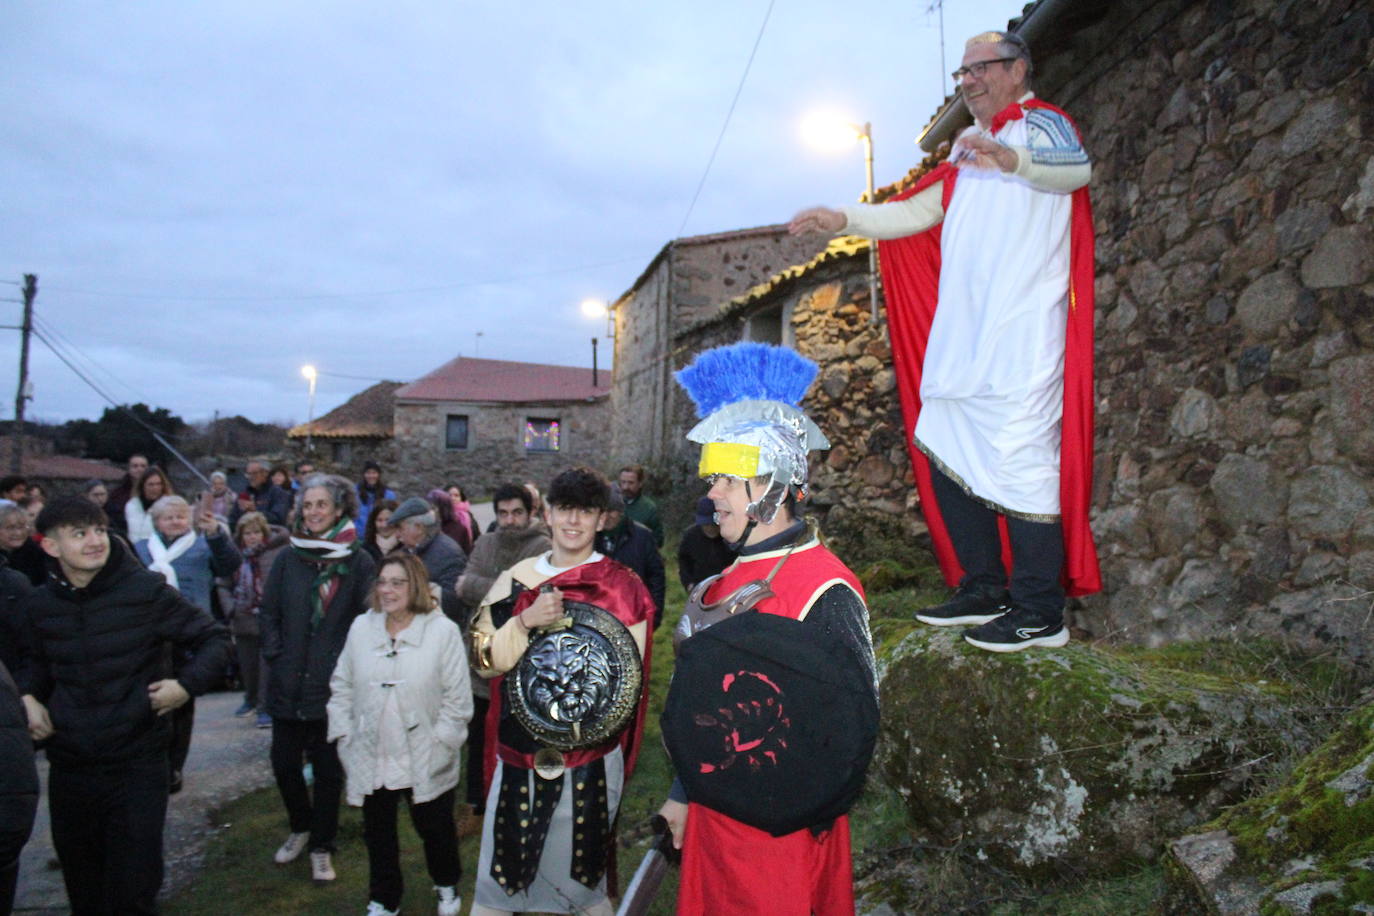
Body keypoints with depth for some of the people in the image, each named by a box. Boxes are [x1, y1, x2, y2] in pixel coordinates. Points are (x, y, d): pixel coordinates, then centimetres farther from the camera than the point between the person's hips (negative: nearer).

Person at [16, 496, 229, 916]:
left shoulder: (145, 589, -11)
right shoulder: (40, 605, 2)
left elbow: (214, 638, -4)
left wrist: (187, 684, -18)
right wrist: (28, 697, 6)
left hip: (137, 761, -4)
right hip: (69, 766, 4)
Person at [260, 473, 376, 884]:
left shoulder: (358, 561, -7)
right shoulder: (288, 558, 2)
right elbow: (268, 614, 8)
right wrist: (276, 657, 0)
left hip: (333, 685, -3)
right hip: (288, 683, 3)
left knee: (328, 768, 9)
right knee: (284, 762, 12)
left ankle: (321, 846, 28)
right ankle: (300, 827, 38)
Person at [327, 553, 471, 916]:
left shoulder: (443, 631, -10)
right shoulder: (361, 628, 3)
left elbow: (457, 697, -9)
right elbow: (341, 686, 10)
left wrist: (439, 743, -12)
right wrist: (344, 733, 3)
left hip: (425, 760, -3)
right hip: (371, 759, 3)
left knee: (435, 828, 14)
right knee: (378, 833, 16)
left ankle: (447, 885, 41)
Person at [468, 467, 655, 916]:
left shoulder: (623, 588, -4)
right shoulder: (515, 580, 5)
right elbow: (485, 659, -1)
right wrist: (524, 622, -17)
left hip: (588, 760, -3)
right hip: (517, 753, 3)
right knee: (497, 879, 11)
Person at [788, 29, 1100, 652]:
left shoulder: (1041, 124, 1)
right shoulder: (969, 147, 25)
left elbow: (1074, 168, -21)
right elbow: (918, 211, 28)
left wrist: (1014, 161, -42)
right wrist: (845, 219, 17)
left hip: (1021, 334, -8)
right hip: (961, 337, 8)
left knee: (1018, 459, -11)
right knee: (946, 458, 8)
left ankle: (1040, 616, -2)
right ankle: (983, 593, 19)